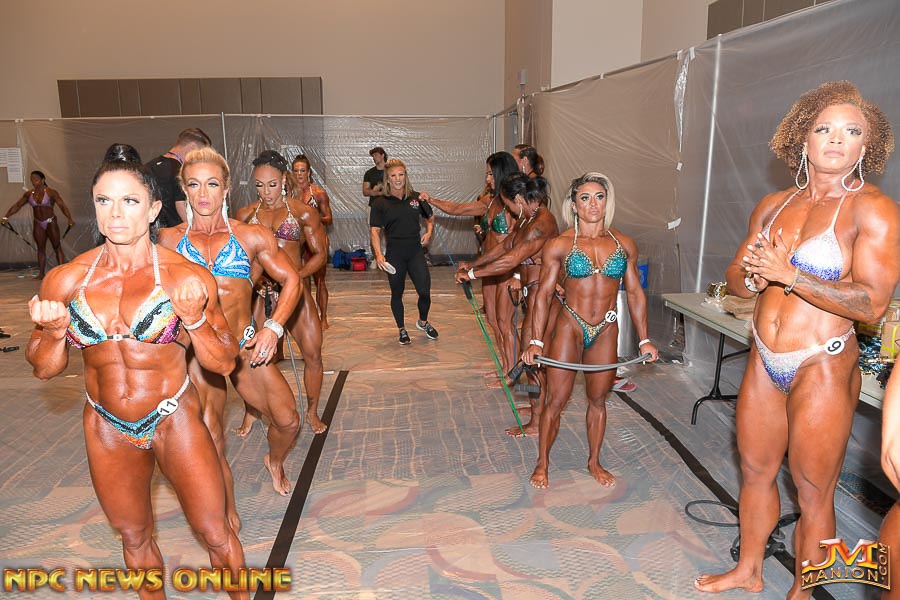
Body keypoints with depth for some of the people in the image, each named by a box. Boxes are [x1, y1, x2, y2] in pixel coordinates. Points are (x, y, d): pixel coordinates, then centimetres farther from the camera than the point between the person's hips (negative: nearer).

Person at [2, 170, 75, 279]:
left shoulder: (51, 192, -10)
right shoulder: (29, 194, 4)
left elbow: (62, 206, -19)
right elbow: (17, 206, 6)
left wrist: (70, 218, -34)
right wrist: (6, 217, -5)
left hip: (51, 223, -5)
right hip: (38, 224, 5)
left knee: (57, 248, -2)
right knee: (40, 249, 9)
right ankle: (41, 273, 13)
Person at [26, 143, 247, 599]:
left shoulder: (187, 278, -15)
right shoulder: (66, 280, -7)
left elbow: (223, 363, -11)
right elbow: (44, 368, 3)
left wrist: (194, 320, -28)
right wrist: (54, 332, -18)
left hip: (174, 421, -3)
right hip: (106, 430, 3)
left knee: (215, 535, 7)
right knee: (134, 538, 23)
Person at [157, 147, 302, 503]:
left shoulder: (251, 236, 4)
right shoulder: (168, 240, 6)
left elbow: (291, 279, 7)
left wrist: (272, 328, -5)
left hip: (246, 345, 1)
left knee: (288, 420, 4)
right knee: (208, 438, -7)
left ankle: (275, 462, 39)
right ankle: (226, 507, 19)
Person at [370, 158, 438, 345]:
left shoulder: (416, 198, 5)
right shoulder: (380, 203, -2)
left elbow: (430, 217, 21)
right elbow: (375, 231, -8)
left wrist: (428, 232, 1)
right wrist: (378, 254, -22)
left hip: (416, 252, 2)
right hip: (394, 254, -1)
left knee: (425, 291, -3)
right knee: (397, 294, 10)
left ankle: (423, 322, 27)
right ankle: (402, 330, 29)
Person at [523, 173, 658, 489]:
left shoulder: (624, 244, 1)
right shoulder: (560, 245, -8)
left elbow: (635, 292, 7)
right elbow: (544, 294, -7)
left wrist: (644, 339, 6)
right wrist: (536, 341, -13)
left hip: (606, 331, 3)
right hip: (569, 328, -3)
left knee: (598, 399, 15)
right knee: (556, 400, 3)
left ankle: (594, 461, 33)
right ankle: (542, 463, 22)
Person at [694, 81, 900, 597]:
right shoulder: (773, 205, 7)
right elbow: (735, 277, 10)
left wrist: (789, 275, -23)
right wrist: (751, 278, -12)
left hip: (822, 366, -5)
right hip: (764, 361, 6)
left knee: (813, 492, 7)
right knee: (755, 471, 17)